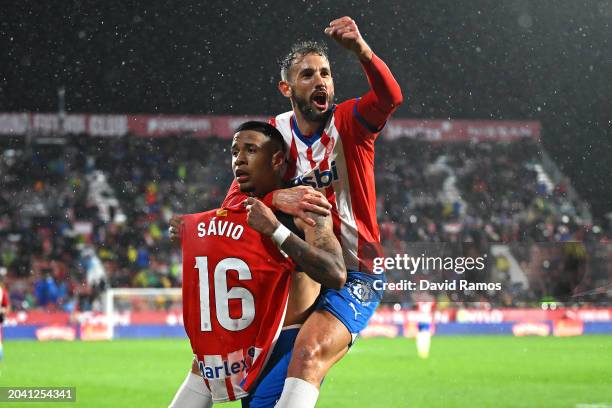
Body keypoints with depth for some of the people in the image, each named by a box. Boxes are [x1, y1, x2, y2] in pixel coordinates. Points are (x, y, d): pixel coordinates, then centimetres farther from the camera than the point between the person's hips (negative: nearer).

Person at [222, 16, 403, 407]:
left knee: (309, 354, -29)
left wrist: (361, 49, -48)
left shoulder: (349, 122, -7)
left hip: (353, 276, -5)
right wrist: (277, 199, -30)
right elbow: (233, 203, -8)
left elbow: (390, 97, -29)